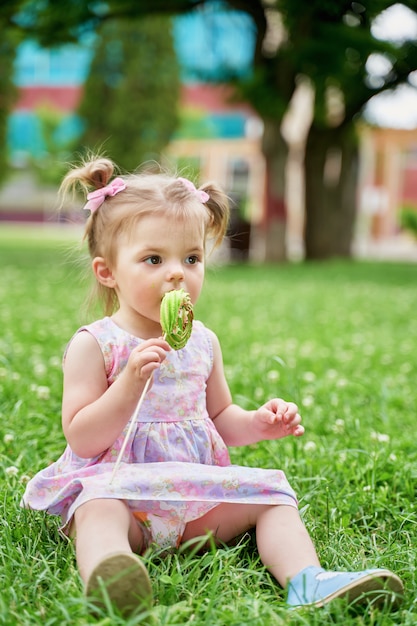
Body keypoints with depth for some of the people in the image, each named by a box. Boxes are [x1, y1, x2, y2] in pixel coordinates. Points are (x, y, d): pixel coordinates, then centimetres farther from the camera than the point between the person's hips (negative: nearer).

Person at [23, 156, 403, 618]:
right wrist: (130, 382, -25)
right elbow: (81, 440, -12)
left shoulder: (202, 342, 10)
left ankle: (307, 581, -28)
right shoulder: (94, 345, -6)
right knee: (98, 510, -35)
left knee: (272, 494, -10)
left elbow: (219, 417, 22)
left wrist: (258, 423, -1)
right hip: (119, 486, -5)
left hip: (198, 488, 5)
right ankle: (106, 579, -63)